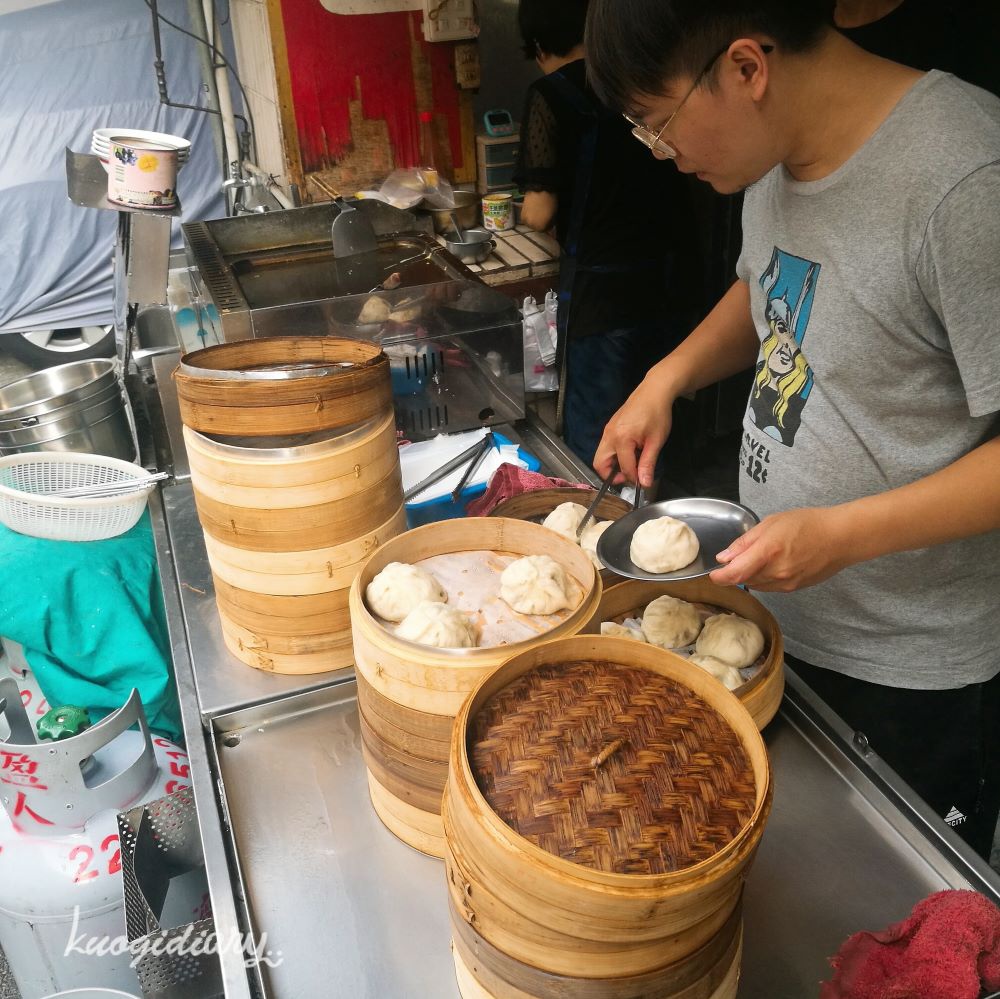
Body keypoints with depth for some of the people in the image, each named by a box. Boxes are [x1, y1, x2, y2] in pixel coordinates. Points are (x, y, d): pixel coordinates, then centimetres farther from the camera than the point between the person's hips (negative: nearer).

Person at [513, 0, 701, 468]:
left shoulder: (551, 95, -10)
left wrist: (527, 211, 8)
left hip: (600, 288, -6)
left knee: (594, 437, 7)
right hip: (666, 281, 6)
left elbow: (541, 213, -13)